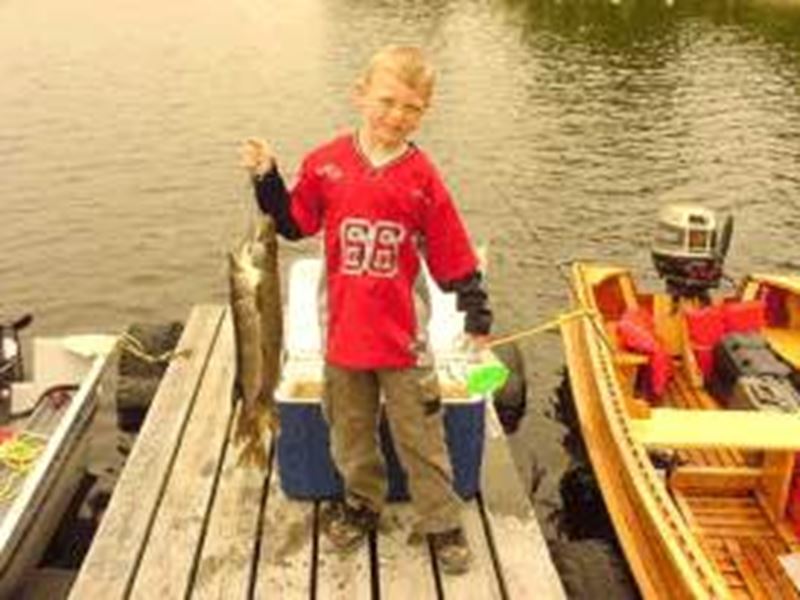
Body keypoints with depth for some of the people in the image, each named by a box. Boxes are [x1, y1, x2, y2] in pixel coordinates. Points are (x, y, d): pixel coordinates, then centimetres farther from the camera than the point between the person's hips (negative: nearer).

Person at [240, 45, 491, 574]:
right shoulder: (327, 163, -5)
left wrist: (478, 318, -2)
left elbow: (454, 256, -3)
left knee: (421, 436, 10)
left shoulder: (422, 178, -9)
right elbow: (294, 224, 7)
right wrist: (267, 178, -6)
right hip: (344, 330, 2)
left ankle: (443, 522, 27)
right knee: (352, 431, 20)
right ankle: (362, 502, 42)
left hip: (402, 334, -2)